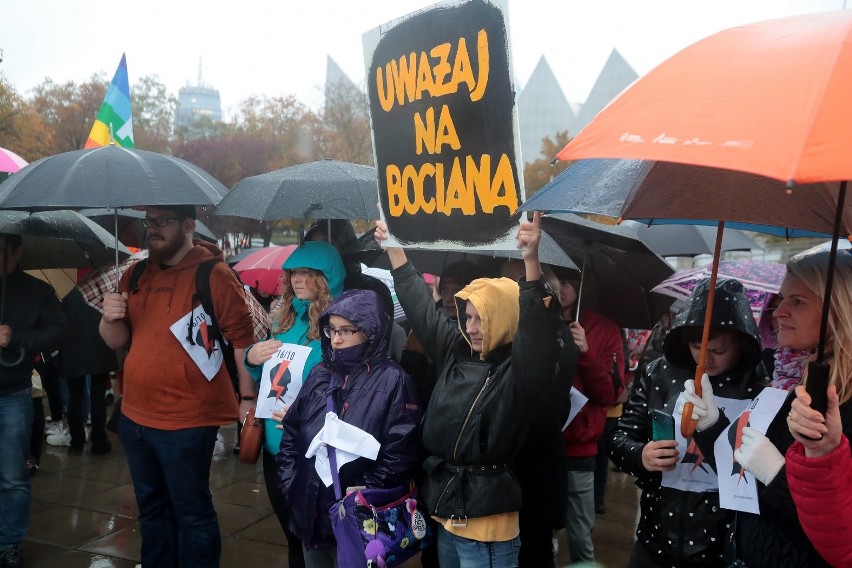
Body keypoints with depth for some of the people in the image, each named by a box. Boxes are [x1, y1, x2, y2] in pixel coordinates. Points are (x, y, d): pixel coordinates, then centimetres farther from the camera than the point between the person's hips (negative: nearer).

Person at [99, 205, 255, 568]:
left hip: (186, 421, -7)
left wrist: (248, 398, -15)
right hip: (135, 416, 7)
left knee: (191, 512, 4)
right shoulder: (135, 276, 9)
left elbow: (243, 337, -12)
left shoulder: (214, 274, -11)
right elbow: (116, 340, 13)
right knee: (151, 507, 21)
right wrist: (111, 317, -9)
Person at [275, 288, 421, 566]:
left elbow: (401, 450, -15)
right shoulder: (320, 373, 7)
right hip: (309, 510, 6)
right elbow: (292, 432, 11)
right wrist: (289, 483, 3)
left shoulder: (392, 380, -10)